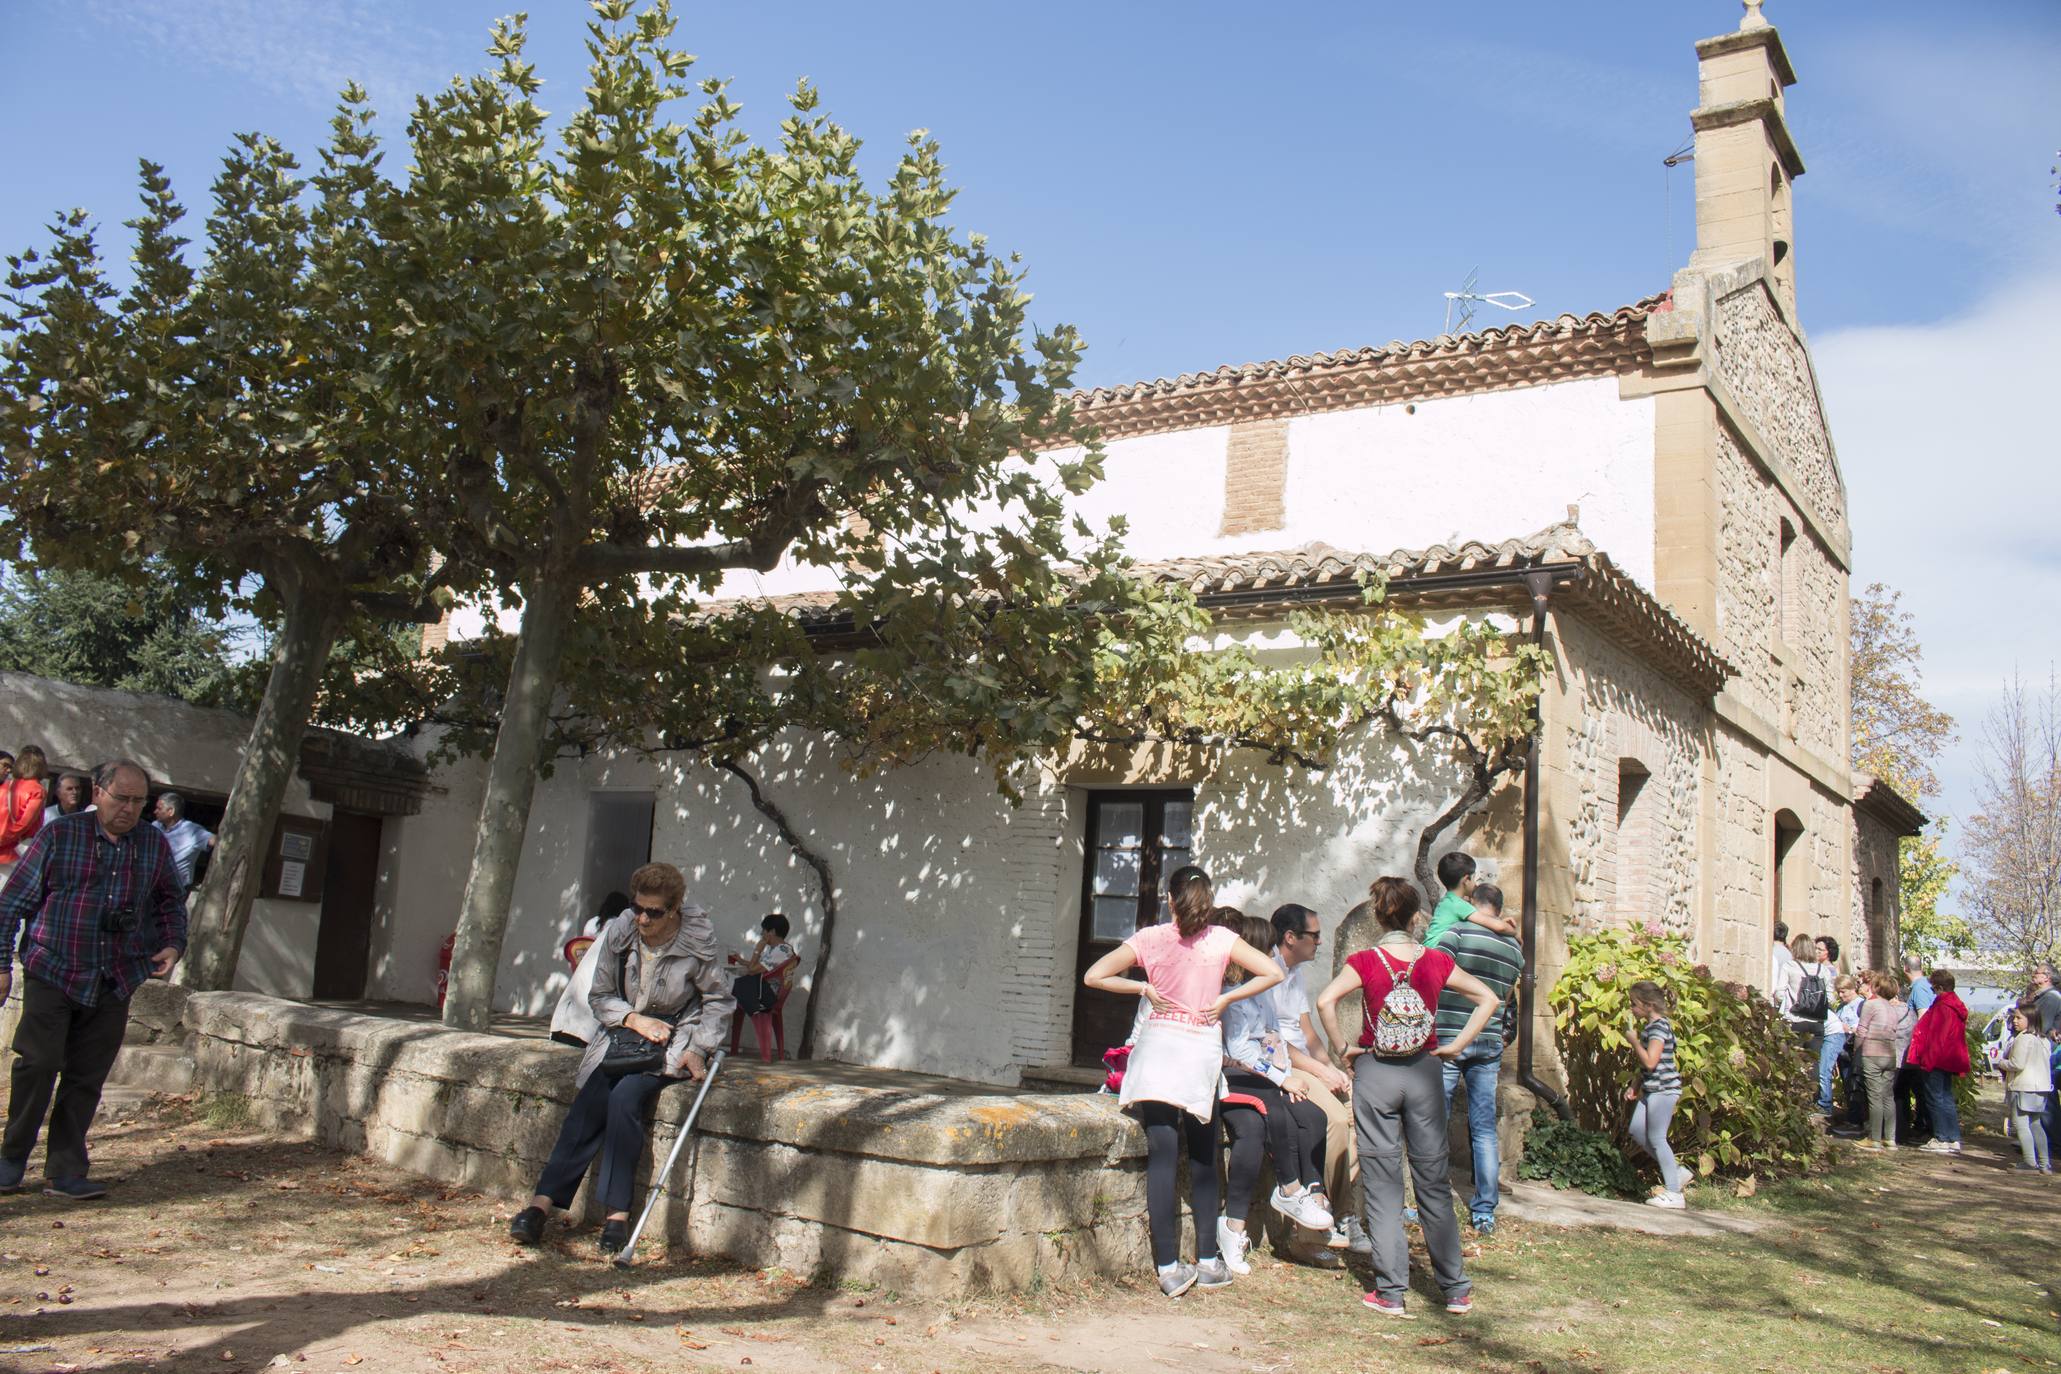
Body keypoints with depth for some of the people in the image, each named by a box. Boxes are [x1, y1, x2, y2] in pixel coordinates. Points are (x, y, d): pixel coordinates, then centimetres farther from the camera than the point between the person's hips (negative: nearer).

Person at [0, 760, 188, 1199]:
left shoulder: (155, 845, 9)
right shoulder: (59, 835, -1)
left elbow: (171, 902, 21)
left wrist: (173, 944, 4)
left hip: (115, 983, 3)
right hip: (52, 972, -3)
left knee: (86, 1078, 5)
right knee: (38, 1062, -10)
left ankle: (65, 1171, 13)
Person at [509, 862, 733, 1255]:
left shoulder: (698, 943, -12)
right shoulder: (618, 933, -2)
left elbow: (718, 1001, -1)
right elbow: (600, 996, 7)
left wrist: (698, 1049, -12)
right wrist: (634, 1019, -10)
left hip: (673, 1045, -3)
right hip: (624, 1033, 4)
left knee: (625, 1097, -28)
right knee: (590, 1101, -21)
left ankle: (616, 1213, -25)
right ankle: (542, 1201, -22)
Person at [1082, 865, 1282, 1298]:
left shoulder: (1150, 939, -1)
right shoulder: (1221, 940, -1)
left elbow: (1093, 976, -3)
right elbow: (1273, 973, -4)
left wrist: (1144, 989, 4)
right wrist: (1225, 999, 0)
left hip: (1158, 1047, -1)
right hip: (1203, 1051, 1)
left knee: (1161, 1158, -1)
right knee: (1202, 1160, 13)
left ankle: (1169, 1267, -4)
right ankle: (1208, 1262, 19)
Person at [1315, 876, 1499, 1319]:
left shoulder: (1365, 962, -8)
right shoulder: (1436, 961, 0)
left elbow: (1325, 1001, -21)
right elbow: (1487, 999, 3)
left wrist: (1344, 1048, -9)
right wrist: (1455, 1046, 3)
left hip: (1375, 1072, -2)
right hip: (1424, 1071, 2)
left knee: (1382, 1182, 5)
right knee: (1434, 1181, 11)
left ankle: (1390, 1292, 7)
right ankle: (1456, 1290, 16)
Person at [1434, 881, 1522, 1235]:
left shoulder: (1459, 932, -9)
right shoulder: (1515, 948, 10)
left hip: (1449, 1038, -5)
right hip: (1490, 1042, 5)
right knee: (1485, 1129, 9)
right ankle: (1485, 1212, 11)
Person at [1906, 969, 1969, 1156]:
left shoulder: (1942, 1006, -19)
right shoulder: (1958, 1006, 11)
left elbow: (1934, 1035, -20)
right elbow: (1958, 1035, 17)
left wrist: (1926, 1058, -16)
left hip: (1937, 1059, -9)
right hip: (1949, 1060, 9)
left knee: (1936, 1098, -2)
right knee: (1946, 1099, 14)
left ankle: (1942, 1139, -1)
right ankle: (1954, 1140, 15)